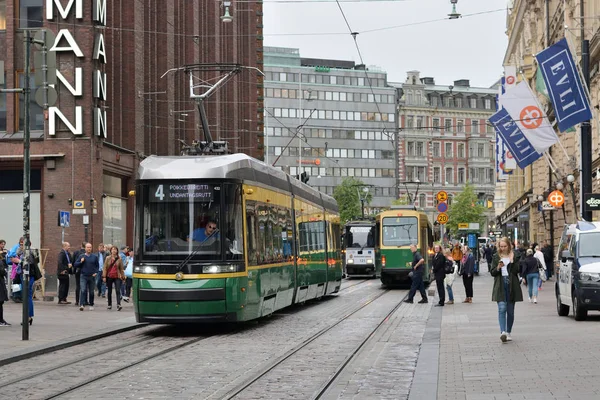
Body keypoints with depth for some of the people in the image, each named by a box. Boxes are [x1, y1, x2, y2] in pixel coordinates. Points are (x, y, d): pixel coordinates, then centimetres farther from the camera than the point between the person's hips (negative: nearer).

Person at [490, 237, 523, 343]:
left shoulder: (514, 256, 5)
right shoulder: (496, 257, 8)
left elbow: (517, 270, -4)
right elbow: (492, 272, 7)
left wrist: (512, 262, -18)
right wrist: (498, 267, -11)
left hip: (511, 285, 1)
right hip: (500, 286, -1)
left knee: (510, 311, 6)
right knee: (502, 308, -15)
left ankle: (508, 333, 17)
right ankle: (503, 332, -25)